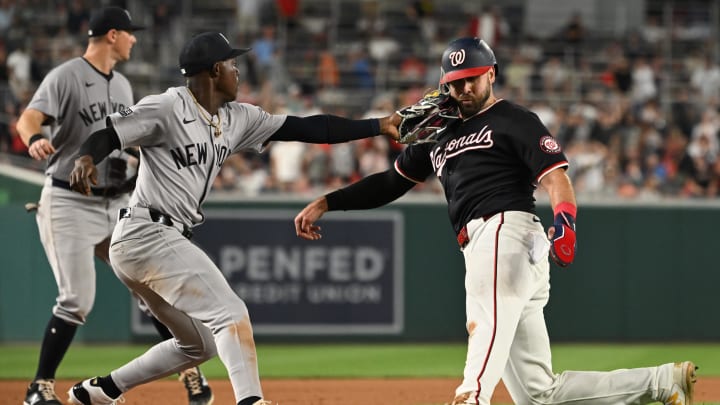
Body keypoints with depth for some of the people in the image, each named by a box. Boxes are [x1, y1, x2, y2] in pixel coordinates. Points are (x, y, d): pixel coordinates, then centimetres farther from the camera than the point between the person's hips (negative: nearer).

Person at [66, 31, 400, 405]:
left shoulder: (237, 119, 13)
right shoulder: (168, 107, -10)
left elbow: (306, 129, 12)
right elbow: (108, 134, -17)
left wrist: (379, 126, 10)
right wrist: (86, 158, -40)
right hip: (147, 235, -10)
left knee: (201, 343, 18)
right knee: (230, 314, -17)